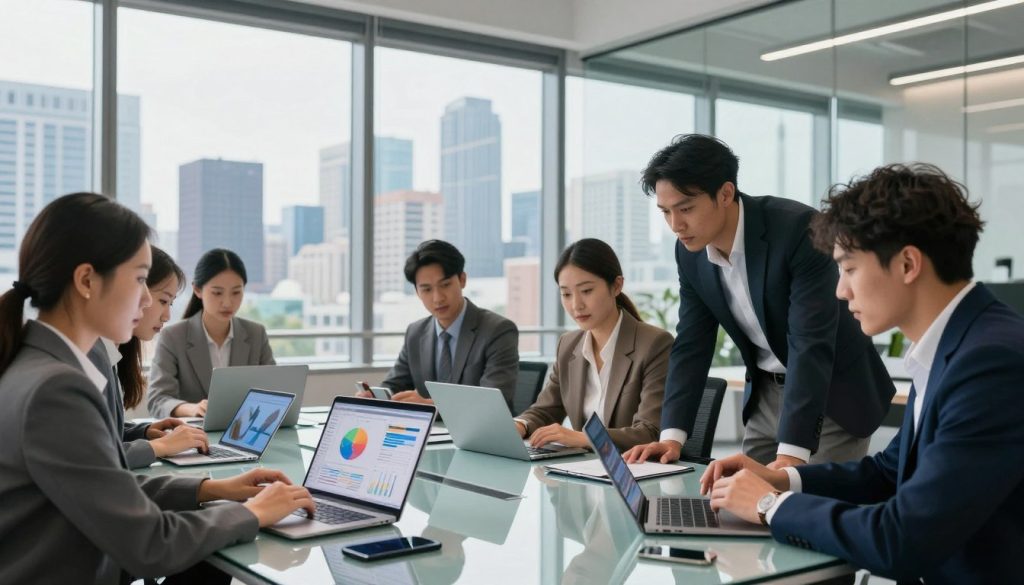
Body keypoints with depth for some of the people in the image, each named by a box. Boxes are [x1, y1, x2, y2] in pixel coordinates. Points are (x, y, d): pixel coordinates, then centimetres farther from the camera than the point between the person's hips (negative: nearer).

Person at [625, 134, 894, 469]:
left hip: (834, 392, -5)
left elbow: (811, 344, -33)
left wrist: (791, 452, -39)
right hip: (765, 394, 6)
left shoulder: (798, 229, -28)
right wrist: (672, 435, -14)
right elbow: (691, 345, -3)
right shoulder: (690, 252, -8)